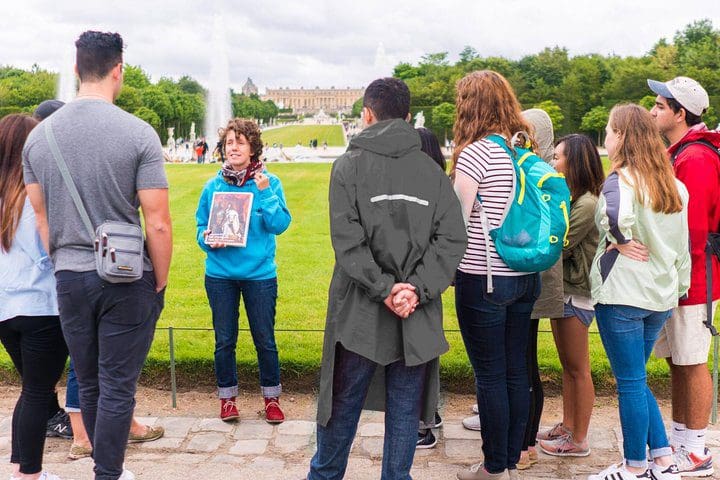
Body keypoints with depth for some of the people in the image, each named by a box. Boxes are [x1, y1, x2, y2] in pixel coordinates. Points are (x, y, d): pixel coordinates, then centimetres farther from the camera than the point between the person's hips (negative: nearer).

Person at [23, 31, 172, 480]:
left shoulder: (39, 135, 1)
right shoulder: (138, 133, -12)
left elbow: (41, 219, 7)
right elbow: (157, 224, -13)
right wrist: (161, 282, -1)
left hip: (69, 279, 5)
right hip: (126, 280, -4)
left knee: (89, 385, 18)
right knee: (117, 388, 6)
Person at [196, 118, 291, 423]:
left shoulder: (269, 183, -3)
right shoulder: (213, 186, 2)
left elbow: (280, 225, -11)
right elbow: (202, 227, 8)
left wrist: (264, 193, -20)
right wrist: (208, 239, -13)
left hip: (260, 273, -1)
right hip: (220, 274, 2)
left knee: (265, 339, 7)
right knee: (224, 340, 10)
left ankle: (271, 397, 24)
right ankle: (227, 397, 26)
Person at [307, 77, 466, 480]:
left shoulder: (349, 165, -3)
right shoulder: (433, 171, 4)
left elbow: (347, 240, -13)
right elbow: (452, 239, -5)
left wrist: (385, 289, -12)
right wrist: (417, 289, -10)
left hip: (361, 312, -1)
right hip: (418, 317, 1)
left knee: (344, 405, 14)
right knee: (405, 410, 12)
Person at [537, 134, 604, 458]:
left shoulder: (588, 204, -19)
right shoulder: (568, 197, 10)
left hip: (576, 293, -9)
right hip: (561, 288, 9)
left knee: (578, 369, 2)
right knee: (567, 365, 17)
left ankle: (579, 440, 13)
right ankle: (567, 427, 29)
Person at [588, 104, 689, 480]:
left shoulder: (620, 178, -13)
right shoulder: (674, 184, 11)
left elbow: (615, 214, -36)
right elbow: (682, 244, 15)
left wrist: (620, 241, -17)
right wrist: (681, 286, 22)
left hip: (621, 294, -7)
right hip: (661, 295, 8)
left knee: (631, 384, 3)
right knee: (636, 381, 19)